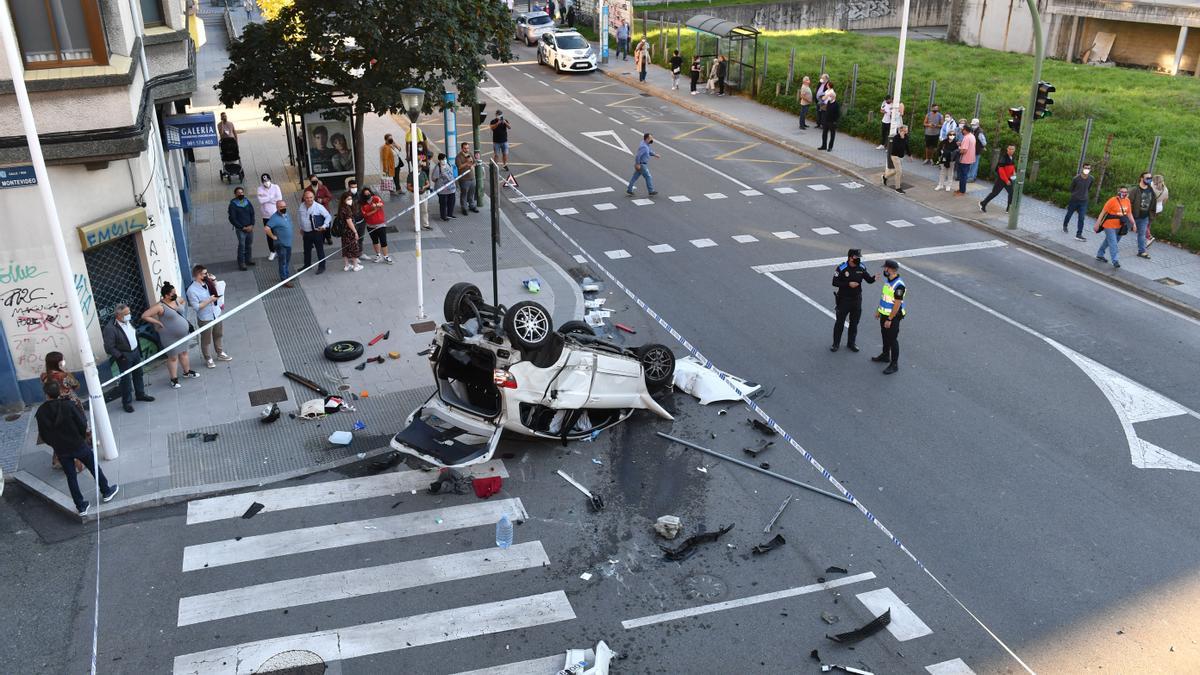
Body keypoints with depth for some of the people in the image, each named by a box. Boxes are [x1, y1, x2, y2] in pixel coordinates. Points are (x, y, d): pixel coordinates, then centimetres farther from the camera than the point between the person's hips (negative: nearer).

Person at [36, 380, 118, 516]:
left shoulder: (41, 412, -10)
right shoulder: (68, 405, -19)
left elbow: (43, 435, -2)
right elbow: (83, 424, -14)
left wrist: (55, 444, 15)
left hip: (60, 450, 2)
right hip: (78, 445, -2)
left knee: (70, 476, 14)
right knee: (94, 468, 20)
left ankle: (81, 506, 20)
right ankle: (106, 492, 35)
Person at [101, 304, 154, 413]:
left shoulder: (129, 321, -2)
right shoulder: (110, 328, -25)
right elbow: (109, 348, -22)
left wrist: (139, 350, 13)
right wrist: (120, 356, -21)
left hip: (135, 351, 7)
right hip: (124, 356, -7)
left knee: (138, 374, 21)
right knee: (126, 379, 3)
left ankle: (140, 394, 41)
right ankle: (126, 402, 16)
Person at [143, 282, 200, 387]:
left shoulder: (177, 300, -4)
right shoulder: (160, 306, -23)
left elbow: (183, 302, 22)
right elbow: (144, 316, -24)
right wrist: (159, 322, -19)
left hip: (183, 334, 7)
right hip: (171, 337, -7)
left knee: (184, 352, 23)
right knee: (173, 357, 5)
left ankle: (187, 371, 43)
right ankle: (174, 379, 18)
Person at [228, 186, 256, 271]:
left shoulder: (247, 202, 6)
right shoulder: (233, 205, -7)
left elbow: (252, 214, 9)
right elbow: (232, 219, -9)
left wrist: (251, 225, -6)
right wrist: (243, 227, -12)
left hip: (250, 228, 5)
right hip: (240, 229, -5)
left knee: (249, 245, 10)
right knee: (242, 246, -6)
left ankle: (248, 260, 26)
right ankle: (241, 264, -2)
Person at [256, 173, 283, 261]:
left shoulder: (276, 187, -5)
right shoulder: (260, 189, -2)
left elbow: (279, 200, -15)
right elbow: (260, 200, -17)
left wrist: (265, 198, -12)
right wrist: (272, 198, -16)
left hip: (276, 214, -2)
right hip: (266, 216, 2)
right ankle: (272, 252, 24)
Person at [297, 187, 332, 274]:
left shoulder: (319, 207, -15)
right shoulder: (302, 206, 1)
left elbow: (328, 216, -10)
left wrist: (324, 226, -22)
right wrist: (301, 228, 20)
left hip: (317, 232, -5)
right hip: (306, 233, 5)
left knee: (320, 250, 3)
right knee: (307, 250, 19)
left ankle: (321, 267, 14)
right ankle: (307, 265, 35)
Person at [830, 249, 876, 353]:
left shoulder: (861, 268, -3)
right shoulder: (841, 268, -15)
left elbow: (869, 280, 0)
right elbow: (835, 283, -14)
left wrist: (874, 278, -22)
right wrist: (848, 284, -23)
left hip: (857, 299, 4)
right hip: (844, 299, -4)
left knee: (854, 323, 13)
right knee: (839, 322, 6)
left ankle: (851, 343, 28)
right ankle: (836, 344, 20)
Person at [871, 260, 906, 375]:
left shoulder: (898, 285, -26)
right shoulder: (887, 280, 3)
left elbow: (897, 304, -24)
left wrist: (890, 319, -21)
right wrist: (879, 310, 19)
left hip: (893, 316, -9)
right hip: (884, 314, 9)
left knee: (893, 340, 0)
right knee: (885, 336, 23)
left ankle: (894, 364, 9)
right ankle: (885, 355, 42)